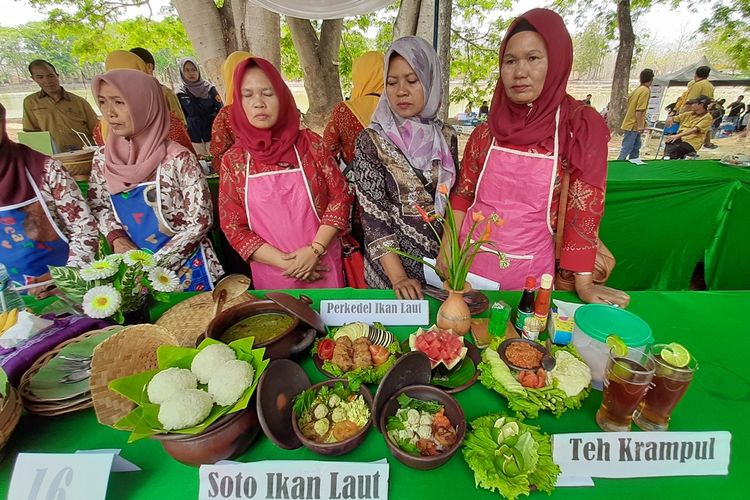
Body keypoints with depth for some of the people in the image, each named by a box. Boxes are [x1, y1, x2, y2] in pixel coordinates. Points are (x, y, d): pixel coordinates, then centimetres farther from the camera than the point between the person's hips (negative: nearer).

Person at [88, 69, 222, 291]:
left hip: (185, 270, -4)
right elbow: (98, 206, 11)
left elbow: (200, 221, -16)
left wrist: (156, 263, -15)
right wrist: (116, 238, -8)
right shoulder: (102, 159, -2)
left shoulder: (178, 159, -18)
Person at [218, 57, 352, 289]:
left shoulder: (311, 144, -5)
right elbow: (233, 227, -3)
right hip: (271, 274, 1)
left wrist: (315, 249, -14)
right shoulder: (233, 160, -3)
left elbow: (340, 197, -4)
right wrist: (286, 262, -12)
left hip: (323, 266, 0)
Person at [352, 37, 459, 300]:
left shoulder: (446, 136, 0)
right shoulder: (371, 141, -11)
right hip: (392, 264, -3)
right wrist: (398, 277, -22)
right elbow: (373, 216, -15)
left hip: (443, 260, 4)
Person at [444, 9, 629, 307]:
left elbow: (583, 207, -7)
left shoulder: (581, 127, -6)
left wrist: (583, 284, -6)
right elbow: (462, 194, 5)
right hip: (471, 259, 2)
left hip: (528, 269, -1)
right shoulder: (486, 133, -1)